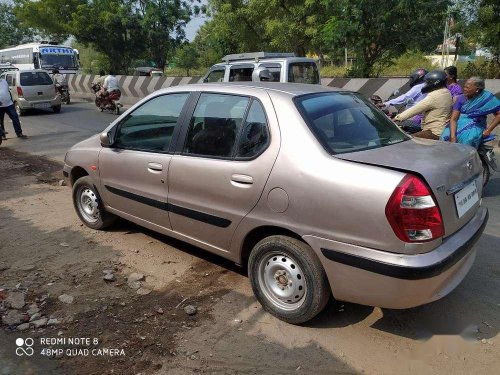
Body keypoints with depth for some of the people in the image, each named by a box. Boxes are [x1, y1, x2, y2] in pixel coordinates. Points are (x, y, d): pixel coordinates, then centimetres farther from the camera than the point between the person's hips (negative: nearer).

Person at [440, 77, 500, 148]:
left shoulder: (486, 98, -5)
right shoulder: (461, 98, 1)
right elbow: (453, 119, -8)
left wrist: (488, 130, -11)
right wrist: (452, 136, -23)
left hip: (475, 128, -2)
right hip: (459, 125, 2)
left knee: (467, 141, -36)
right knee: (445, 137, -29)